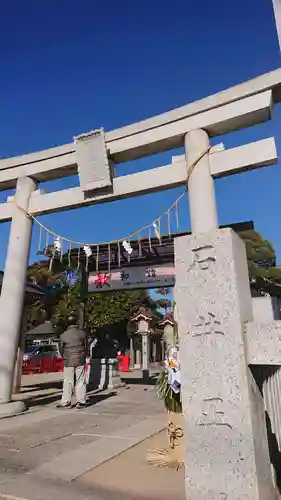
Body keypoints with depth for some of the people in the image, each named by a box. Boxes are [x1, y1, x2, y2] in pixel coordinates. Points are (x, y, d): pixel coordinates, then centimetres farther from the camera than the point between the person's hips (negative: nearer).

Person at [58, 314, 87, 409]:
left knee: (68, 382, 9)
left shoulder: (63, 335, -5)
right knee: (80, 382, 6)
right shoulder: (82, 333, -4)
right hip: (80, 361, 0)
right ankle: (81, 402, 9)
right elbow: (86, 347, 3)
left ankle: (66, 402, 12)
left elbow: (61, 349, 4)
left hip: (68, 362, 0)